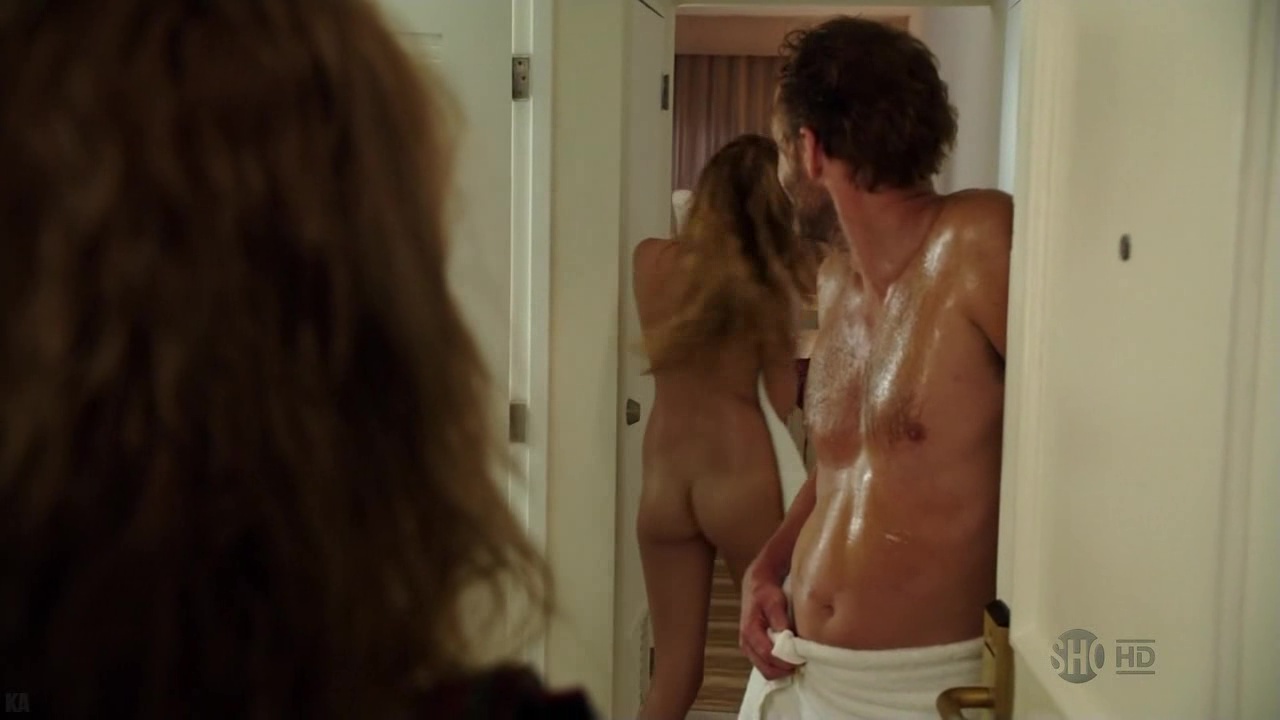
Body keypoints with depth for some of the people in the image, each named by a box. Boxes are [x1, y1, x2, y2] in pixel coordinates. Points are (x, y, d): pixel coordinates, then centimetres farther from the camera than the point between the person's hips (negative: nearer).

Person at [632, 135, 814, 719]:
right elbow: (781, 401, -4)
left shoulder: (651, 260, 2)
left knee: (674, 667, 11)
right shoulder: (771, 281, -5)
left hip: (662, 482, 3)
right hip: (742, 477, -3)